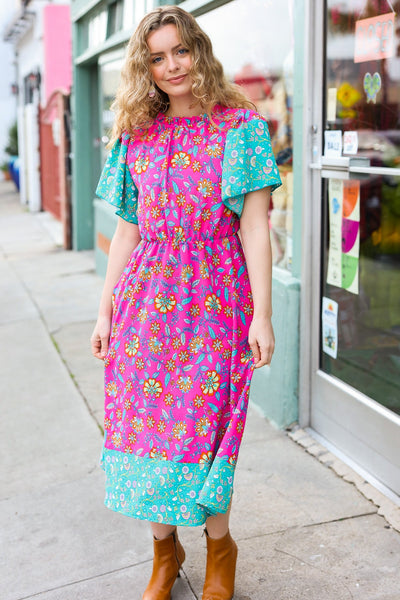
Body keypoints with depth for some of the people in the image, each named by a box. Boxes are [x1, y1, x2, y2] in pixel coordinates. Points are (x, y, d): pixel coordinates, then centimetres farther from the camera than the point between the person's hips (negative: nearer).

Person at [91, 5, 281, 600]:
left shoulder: (240, 127, -1)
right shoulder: (138, 135, 10)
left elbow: (255, 226, -5)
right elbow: (127, 230, 13)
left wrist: (262, 314, -10)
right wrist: (105, 310, 10)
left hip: (214, 296, -4)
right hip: (145, 299, 4)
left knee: (202, 427, -1)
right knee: (144, 422, 6)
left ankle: (219, 543, 25)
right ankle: (164, 550, 26)